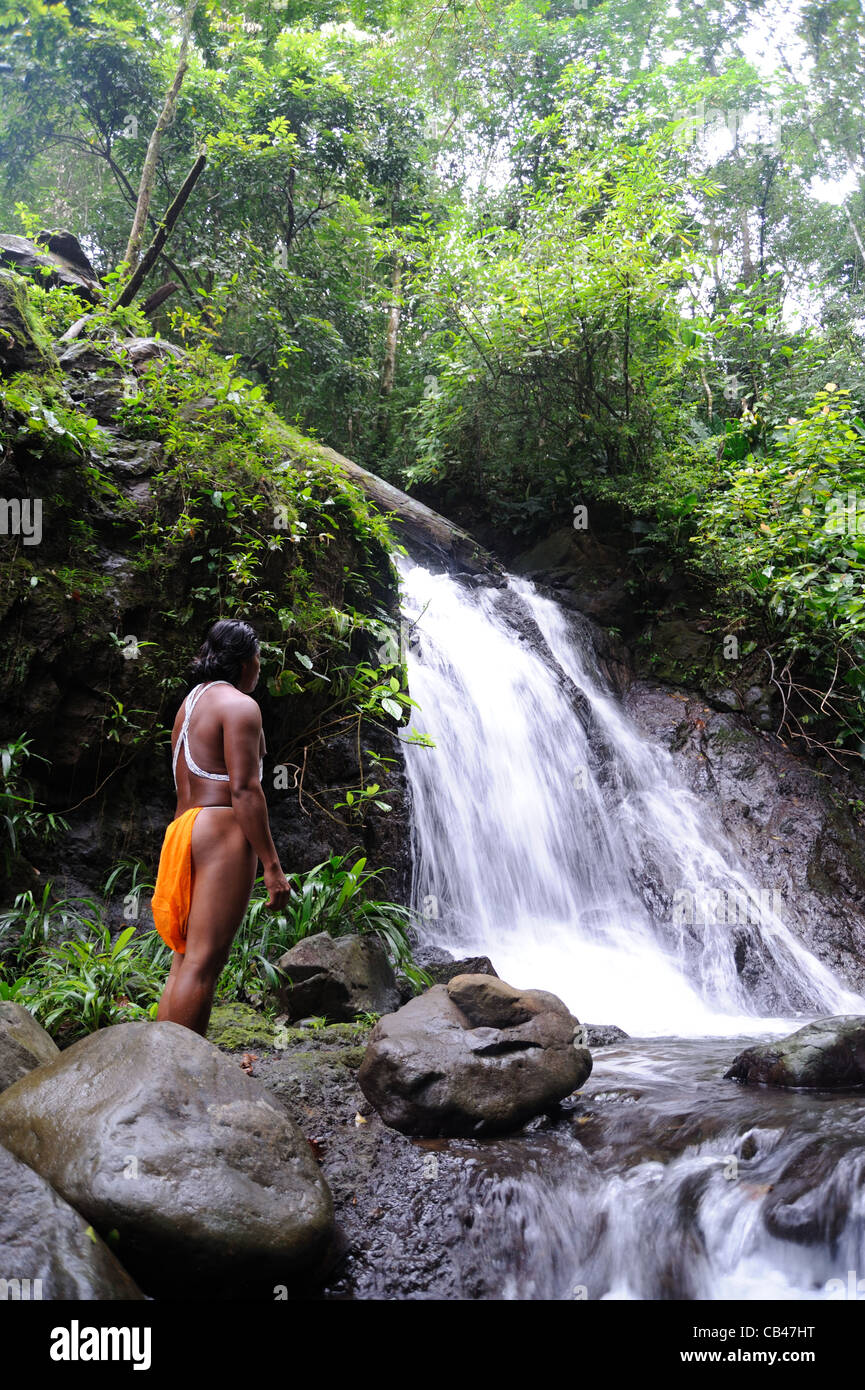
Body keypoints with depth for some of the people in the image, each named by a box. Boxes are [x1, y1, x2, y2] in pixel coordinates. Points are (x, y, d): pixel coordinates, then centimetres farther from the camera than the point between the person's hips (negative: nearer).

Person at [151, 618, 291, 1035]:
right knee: (202, 965, -11)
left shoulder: (190, 702, 22)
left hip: (183, 827, 9)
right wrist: (272, 865, -16)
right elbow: (243, 788, -16)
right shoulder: (239, 705, -7)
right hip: (223, 831, -9)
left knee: (185, 962, 9)